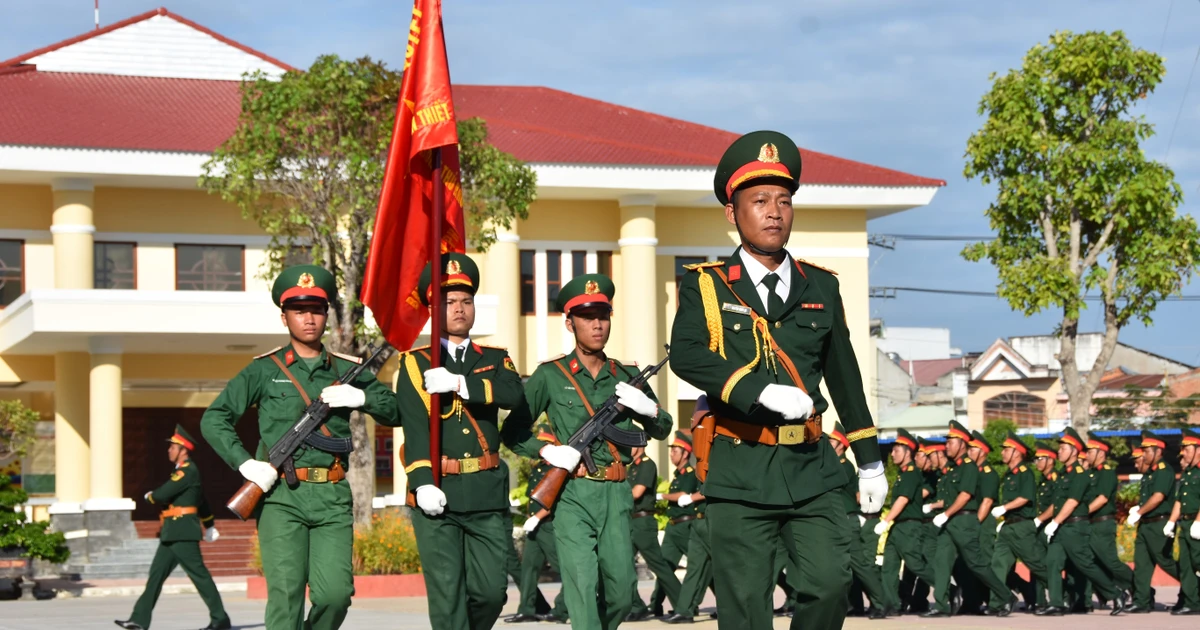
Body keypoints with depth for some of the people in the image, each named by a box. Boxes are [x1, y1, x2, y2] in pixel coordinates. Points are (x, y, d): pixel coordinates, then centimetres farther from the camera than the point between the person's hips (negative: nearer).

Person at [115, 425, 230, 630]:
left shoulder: (188, 471, -12)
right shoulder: (184, 471, 19)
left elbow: (162, 494, -19)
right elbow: (201, 500, 30)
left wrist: (150, 496, 5)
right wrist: (209, 526, 39)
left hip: (183, 532, -10)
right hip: (172, 533, 10)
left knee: (198, 574, -6)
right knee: (156, 573, 5)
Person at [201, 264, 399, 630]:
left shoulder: (347, 371, 15)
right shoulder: (264, 370, 8)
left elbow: (395, 413, 15)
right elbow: (213, 420, 6)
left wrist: (362, 398, -4)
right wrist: (245, 463, -8)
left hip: (332, 497, 2)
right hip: (280, 495, -2)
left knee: (335, 594, -8)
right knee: (285, 596, -10)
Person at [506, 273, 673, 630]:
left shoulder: (625, 378, 14)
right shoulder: (550, 376, 4)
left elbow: (662, 430, 19)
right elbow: (512, 430, 5)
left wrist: (648, 407, -3)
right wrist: (548, 452, -12)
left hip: (616, 496, 4)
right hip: (572, 495, -3)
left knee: (621, 589, 4)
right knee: (582, 585, -12)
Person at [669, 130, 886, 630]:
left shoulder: (820, 287, 14)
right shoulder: (706, 285, 2)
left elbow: (843, 375, 19)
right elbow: (686, 355, -16)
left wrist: (869, 460, 20)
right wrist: (763, 393, -25)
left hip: (812, 468, 3)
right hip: (740, 472, -3)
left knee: (829, 585, -9)